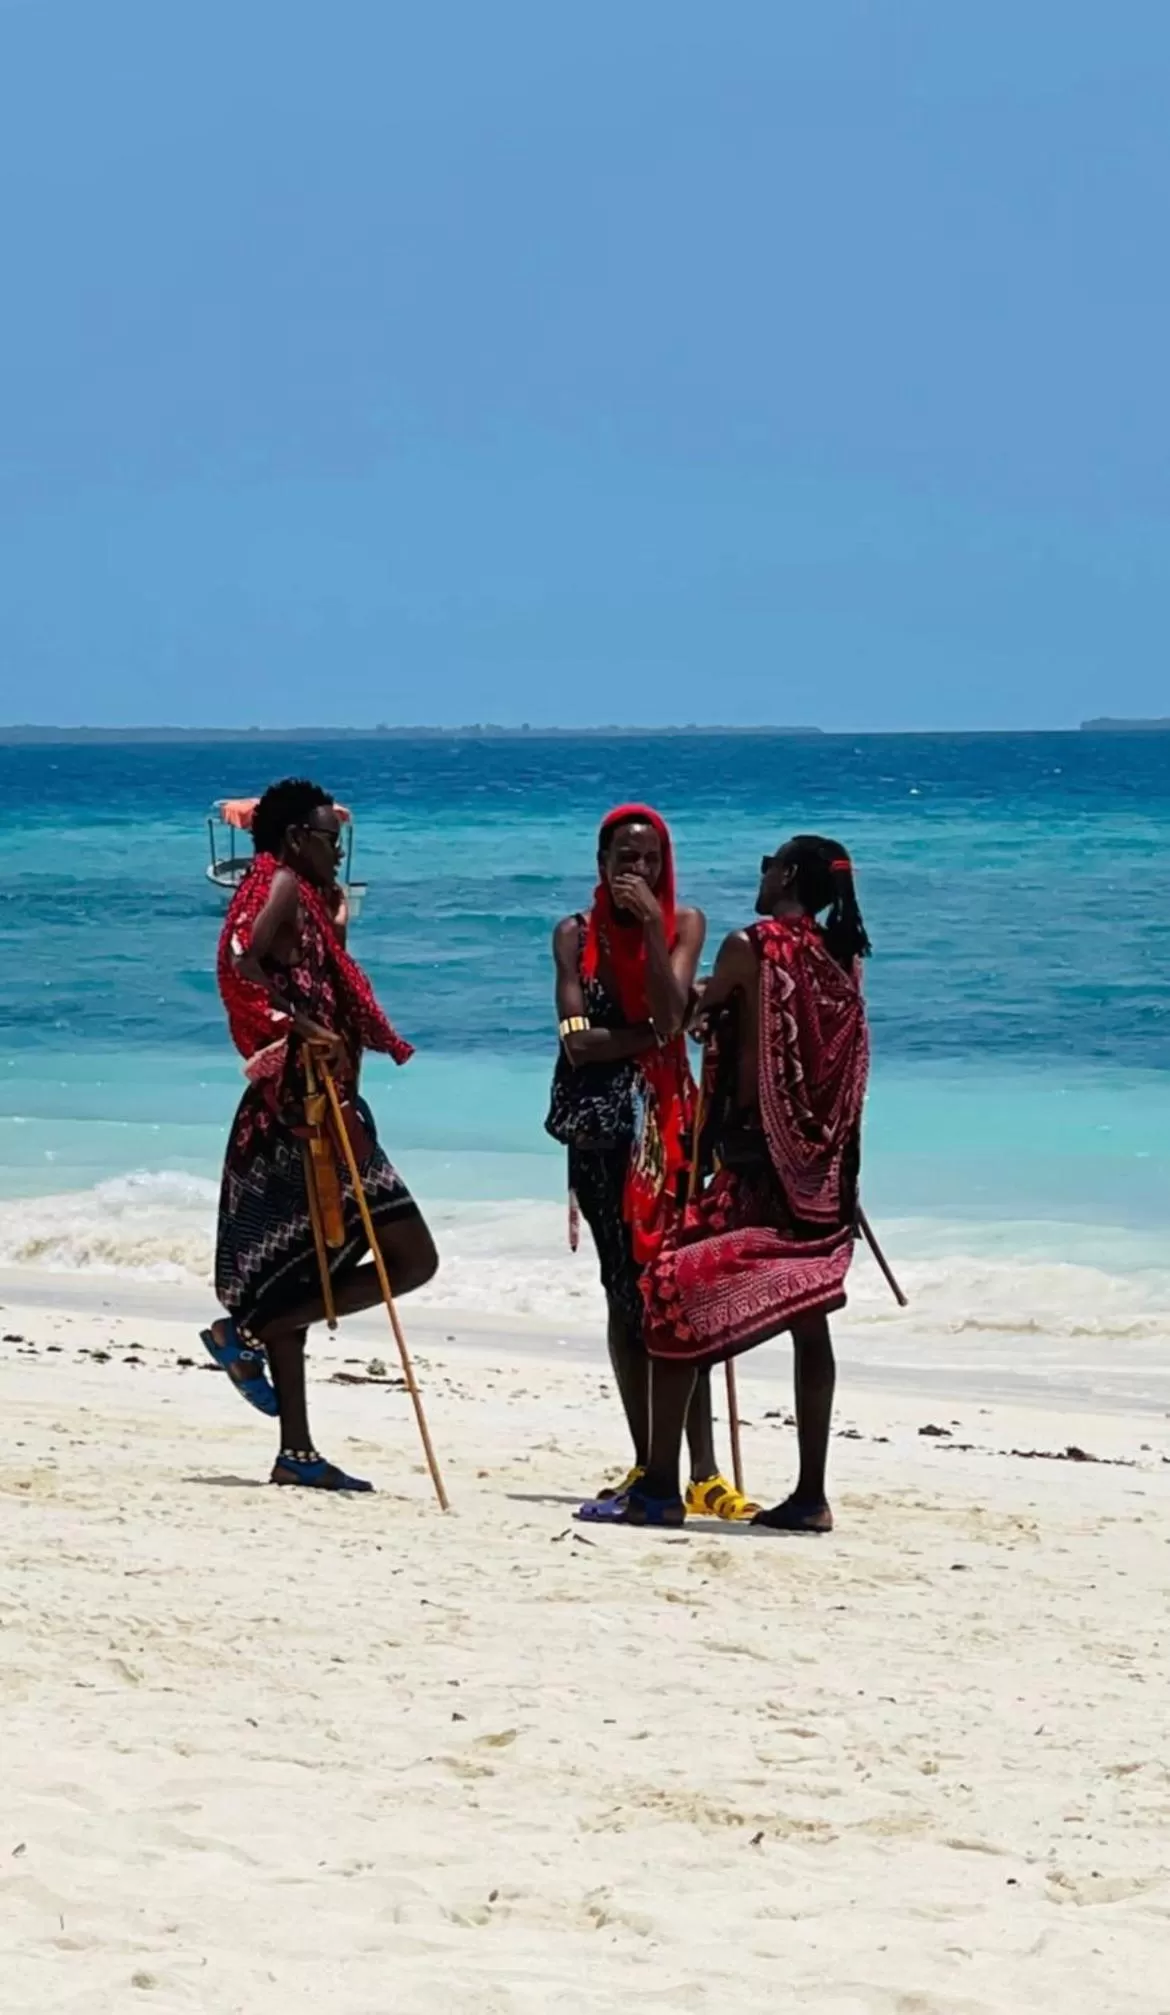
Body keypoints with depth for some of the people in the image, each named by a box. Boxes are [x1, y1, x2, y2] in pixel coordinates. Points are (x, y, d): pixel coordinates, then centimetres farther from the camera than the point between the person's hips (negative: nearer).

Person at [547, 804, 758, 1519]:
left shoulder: (685, 924, 4)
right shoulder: (575, 934, 3)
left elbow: (668, 1016, -13)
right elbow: (577, 1043, -6)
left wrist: (652, 924, -15)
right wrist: (653, 1032, -9)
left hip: (667, 1117, -1)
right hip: (600, 1122, 1)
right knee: (625, 1288, 5)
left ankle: (703, 1471, -17)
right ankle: (648, 1464, 11)